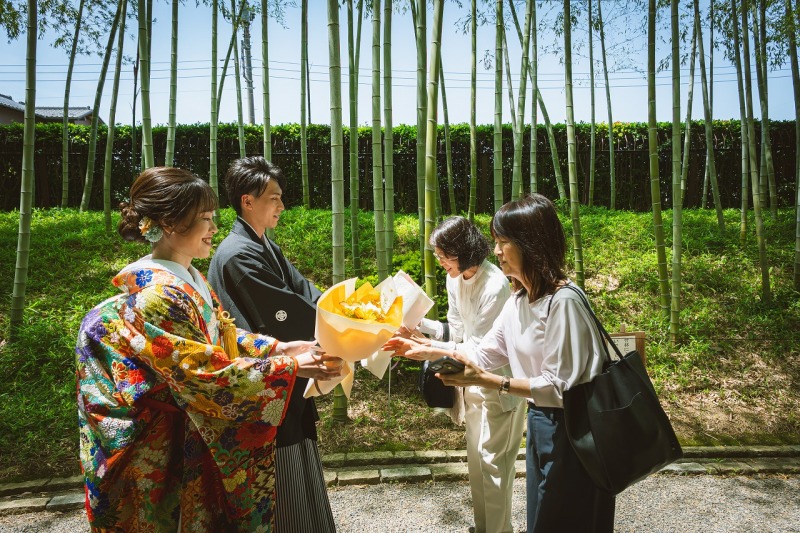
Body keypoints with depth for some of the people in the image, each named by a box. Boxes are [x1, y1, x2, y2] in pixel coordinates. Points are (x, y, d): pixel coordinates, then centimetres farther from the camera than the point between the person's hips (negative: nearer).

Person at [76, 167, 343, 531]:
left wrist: (280, 347, -4)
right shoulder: (158, 295, -27)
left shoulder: (189, 278, 2)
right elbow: (205, 375, -27)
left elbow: (223, 335, 7)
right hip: (168, 446, -8)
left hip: (195, 430, 8)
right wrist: (290, 368, -25)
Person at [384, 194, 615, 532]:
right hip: (539, 425, 8)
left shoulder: (563, 301, -24)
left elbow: (559, 386, -24)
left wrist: (486, 381, -27)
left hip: (571, 432, -8)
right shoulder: (519, 299, 2)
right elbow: (485, 354, 8)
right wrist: (425, 351, 2)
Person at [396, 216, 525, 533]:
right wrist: (417, 323, -11)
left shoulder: (495, 286, -27)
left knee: (492, 461, 3)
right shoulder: (455, 280, -2)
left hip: (498, 381, -8)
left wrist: (427, 346, -29)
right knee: (476, 459, 18)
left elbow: (479, 350, -25)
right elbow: (456, 331, 3)